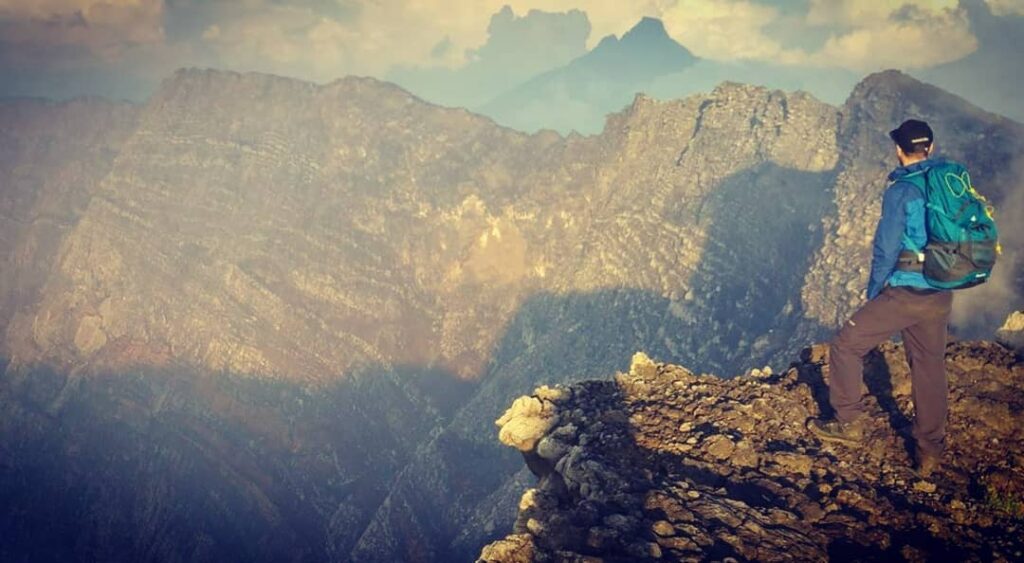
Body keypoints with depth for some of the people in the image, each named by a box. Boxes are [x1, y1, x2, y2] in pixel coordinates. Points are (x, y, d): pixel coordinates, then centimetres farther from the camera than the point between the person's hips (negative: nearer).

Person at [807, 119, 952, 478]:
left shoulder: (901, 192, -13)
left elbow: (886, 250, -11)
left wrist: (873, 293, 2)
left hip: (903, 293, -6)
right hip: (941, 297, 6)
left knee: (847, 346, 8)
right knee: (930, 368, 15)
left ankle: (849, 424, 13)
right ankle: (930, 452, 23)